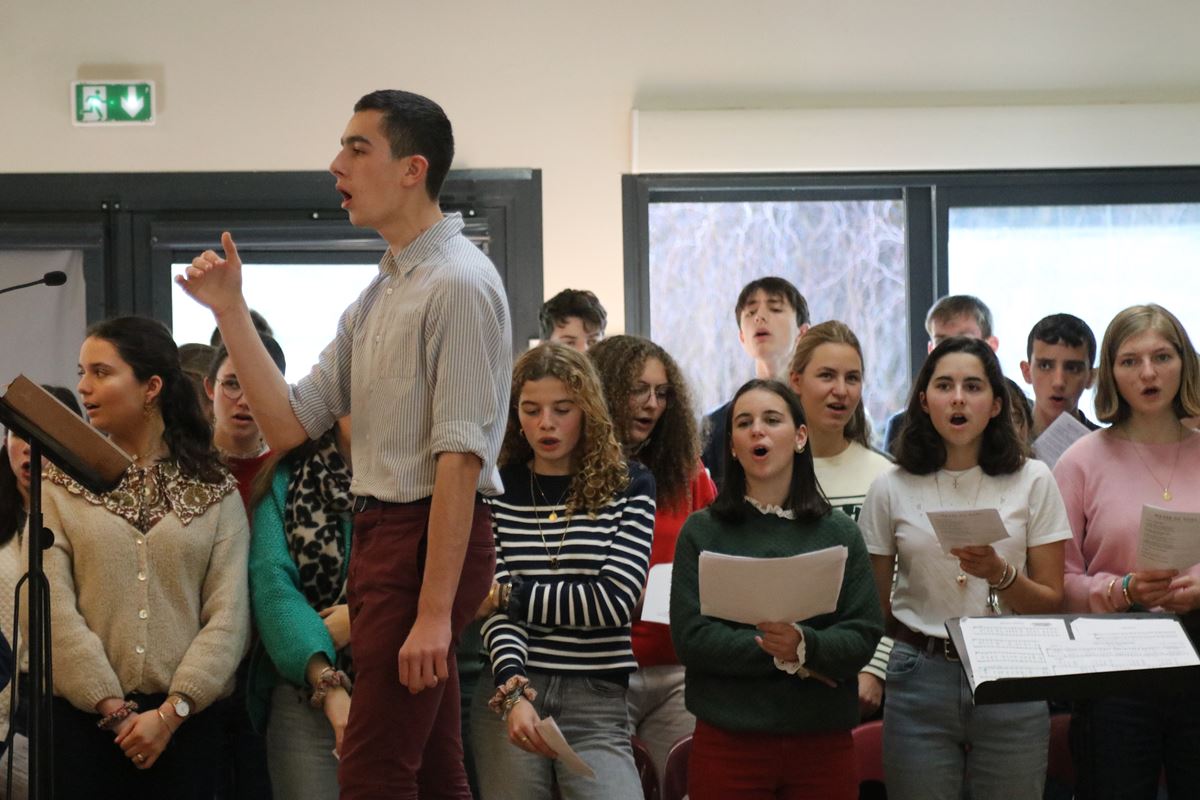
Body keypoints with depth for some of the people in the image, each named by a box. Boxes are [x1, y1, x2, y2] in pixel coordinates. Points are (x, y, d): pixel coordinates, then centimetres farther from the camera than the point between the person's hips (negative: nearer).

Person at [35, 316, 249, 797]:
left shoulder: (215, 492, 6)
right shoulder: (60, 484, 6)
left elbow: (229, 614, -3)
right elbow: (52, 606, -4)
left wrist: (170, 712, -13)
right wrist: (113, 708, -12)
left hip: (186, 717, 0)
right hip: (84, 716, 0)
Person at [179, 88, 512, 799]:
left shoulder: (457, 283, -13)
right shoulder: (378, 296, 17)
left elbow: (460, 458, -19)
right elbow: (291, 424, 13)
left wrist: (434, 612, -23)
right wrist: (232, 312, 4)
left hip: (430, 533, -10)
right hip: (380, 528, 10)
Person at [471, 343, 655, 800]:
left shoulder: (629, 488, 4)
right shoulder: (497, 491, 5)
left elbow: (615, 602, -5)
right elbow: (497, 607, -3)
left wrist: (510, 594, -5)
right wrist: (514, 692, -19)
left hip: (596, 703, -1)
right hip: (510, 694, 1)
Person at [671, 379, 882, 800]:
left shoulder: (839, 532, 6)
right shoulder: (701, 531, 3)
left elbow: (864, 635, -1)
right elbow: (690, 638, -6)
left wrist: (804, 644, -20)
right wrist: (779, 652, -15)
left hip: (823, 744, 1)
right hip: (728, 741, -1)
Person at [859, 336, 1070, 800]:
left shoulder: (1033, 480, 3)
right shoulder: (892, 488, 3)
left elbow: (1052, 604, 2)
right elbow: (875, 604, 11)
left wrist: (1000, 574, -15)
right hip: (920, 678, 0)